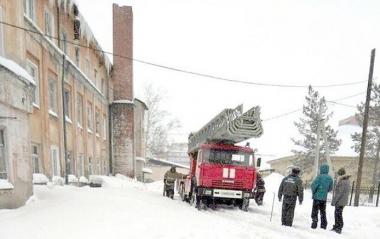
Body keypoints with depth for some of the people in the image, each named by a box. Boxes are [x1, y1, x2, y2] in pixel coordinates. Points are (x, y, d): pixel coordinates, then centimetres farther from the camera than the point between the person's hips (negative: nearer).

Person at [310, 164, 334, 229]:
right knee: (323, 212, 17)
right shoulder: (330, 178, 3)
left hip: (317, 196, -5)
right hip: (324, 197, 6)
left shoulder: (320, 176, -15)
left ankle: (314, 224, 1)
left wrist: (313, 192, 1)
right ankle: (323, 225, 20)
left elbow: (314, 185, -18)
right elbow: (330, 188, 10)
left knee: (315, 211, 3)